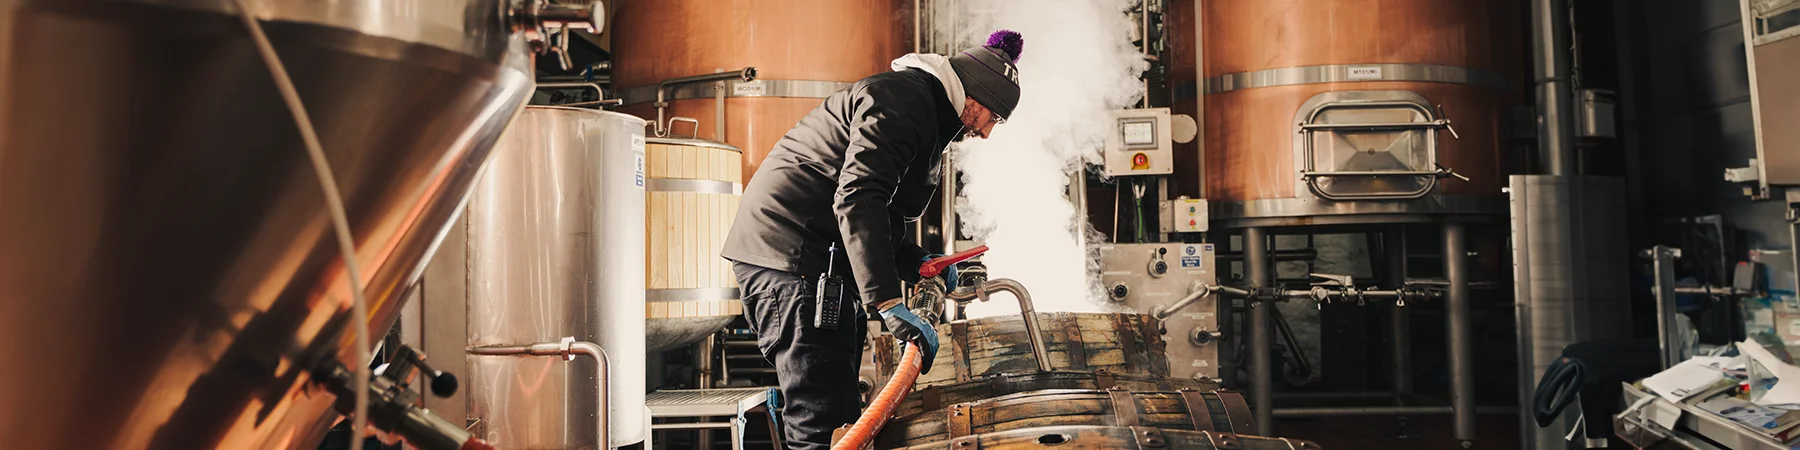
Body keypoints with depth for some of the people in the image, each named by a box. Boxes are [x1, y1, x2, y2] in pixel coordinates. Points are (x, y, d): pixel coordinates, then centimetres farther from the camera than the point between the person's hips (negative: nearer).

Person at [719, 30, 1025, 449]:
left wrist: (918, 263, 10)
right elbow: (855, 199, -25)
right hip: (787, 253, -11)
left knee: (839, 406, 13)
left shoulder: (928, 114, 23)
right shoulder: (904, 97, -11)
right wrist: (888, 302, -30)